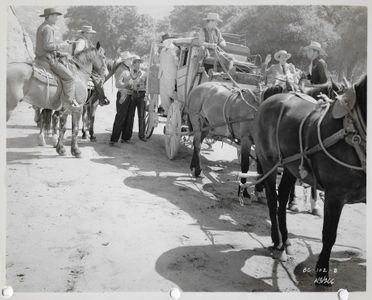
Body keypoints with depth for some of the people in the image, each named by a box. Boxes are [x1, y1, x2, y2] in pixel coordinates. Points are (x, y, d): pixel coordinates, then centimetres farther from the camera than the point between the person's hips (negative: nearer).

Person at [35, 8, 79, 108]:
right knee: (68, 76, -12)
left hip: (41, 57, 11)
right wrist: (62, 44, -16)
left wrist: (59, 53, 16)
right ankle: (69, 100, -10)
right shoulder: (48, 29, -16)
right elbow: (48, 46, -26)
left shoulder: (41, 28, 18)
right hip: (48, 59, -11)